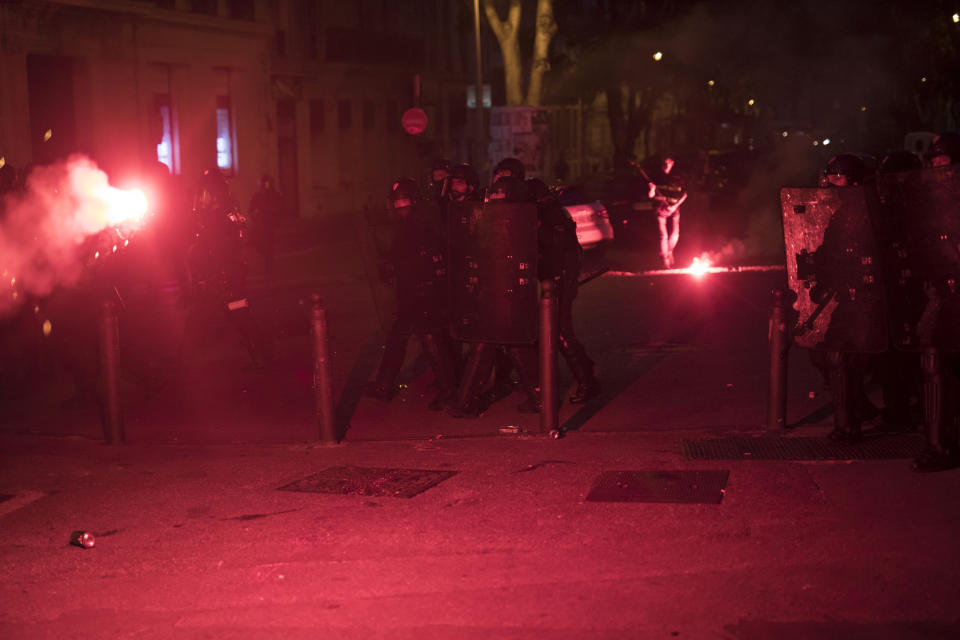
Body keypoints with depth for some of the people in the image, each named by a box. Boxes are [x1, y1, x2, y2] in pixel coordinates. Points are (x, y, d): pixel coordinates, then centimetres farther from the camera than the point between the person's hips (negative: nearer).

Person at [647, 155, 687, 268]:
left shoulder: (678, 179, 3)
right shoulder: (657, 179, 3)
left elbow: (684, 194, 5)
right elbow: (650, 196, 1)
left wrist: (675, 206, -7)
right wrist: (652, 189, -22)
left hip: (673, 210, 1)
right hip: (660, 210, -1)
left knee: (675, 235, -5)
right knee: (663, 235, -7)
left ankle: (669, 251, 26)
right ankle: (665, 259, 6)